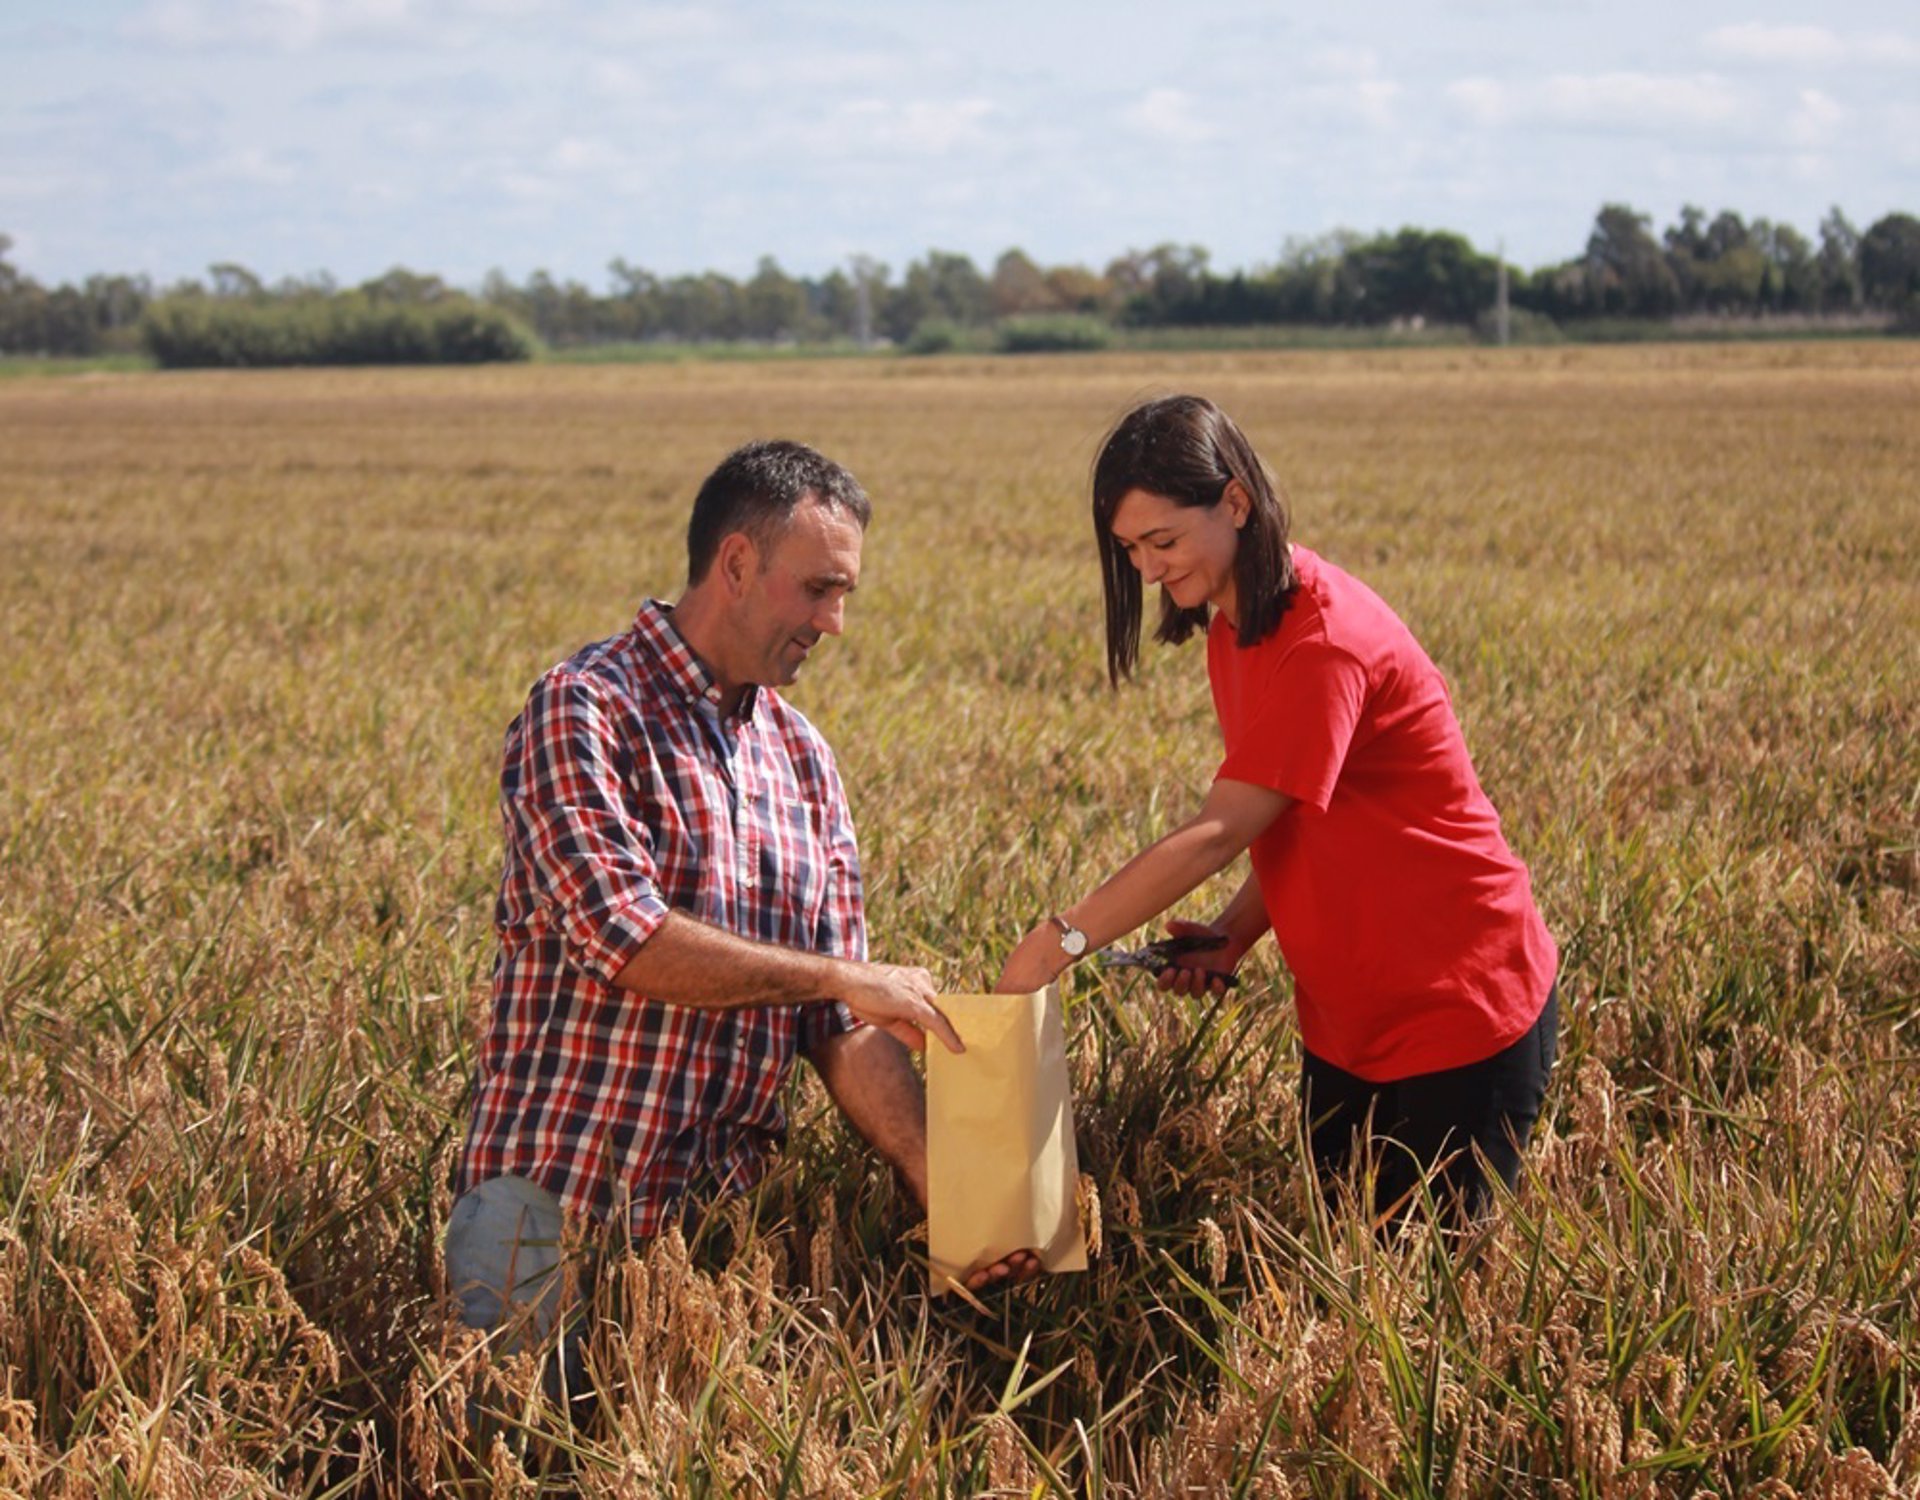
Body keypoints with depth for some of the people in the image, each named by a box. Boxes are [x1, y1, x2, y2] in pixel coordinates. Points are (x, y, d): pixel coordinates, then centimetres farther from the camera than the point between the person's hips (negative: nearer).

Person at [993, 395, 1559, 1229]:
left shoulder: (1324, 643, -24)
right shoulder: (1234, 631, 6)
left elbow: (1217, 835, -26)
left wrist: (1060, 940, -23)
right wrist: (1234, 934, -5)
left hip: (1460, 1016, -9)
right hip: (1349, 1019, 9)